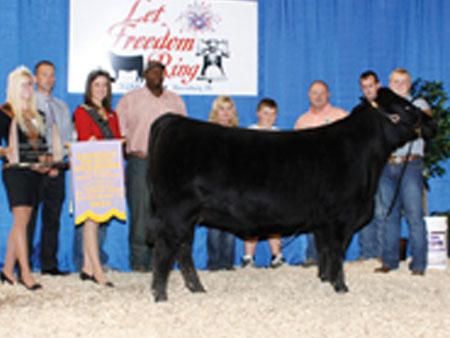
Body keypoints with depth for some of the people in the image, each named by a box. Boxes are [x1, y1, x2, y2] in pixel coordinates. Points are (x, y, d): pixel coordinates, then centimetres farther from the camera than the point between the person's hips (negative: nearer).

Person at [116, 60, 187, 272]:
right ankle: (139, 260, -1)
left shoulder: (176, 101, 17)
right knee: (140, 212, -6)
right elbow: (119, 133, 6)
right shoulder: (130, 100, 8)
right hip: (140, 161, -3)